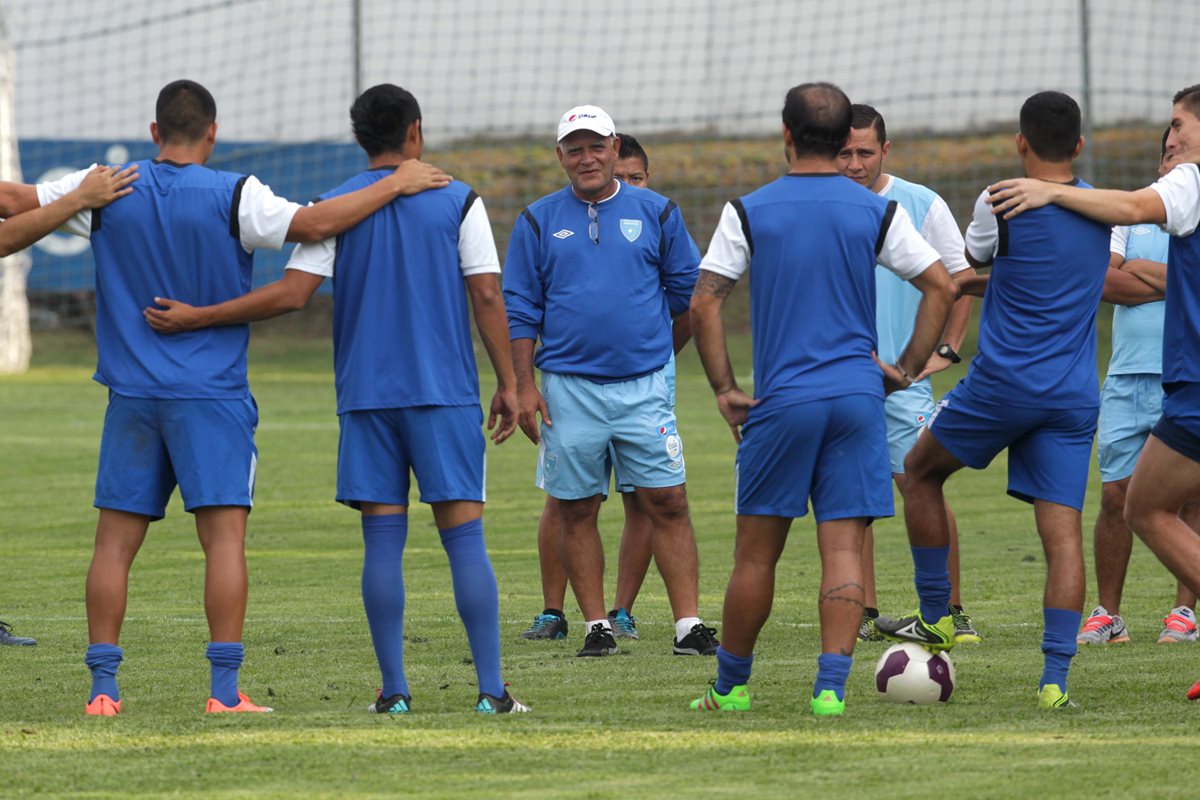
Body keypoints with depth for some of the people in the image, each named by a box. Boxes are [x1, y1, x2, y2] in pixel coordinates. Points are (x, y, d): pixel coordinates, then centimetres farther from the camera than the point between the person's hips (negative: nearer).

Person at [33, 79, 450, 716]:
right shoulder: (233, 197, -7)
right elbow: (312, 225, -17)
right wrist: (393, 186, -7)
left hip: (131, 396, 3)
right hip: (213, 397, -3)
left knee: (115, 540, 6)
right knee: (224, 536, -4)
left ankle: (102, 688, 3)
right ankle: (224, 689, -11)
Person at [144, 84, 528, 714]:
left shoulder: (334, 207, 3)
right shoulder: (458, 202, 1)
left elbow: (292, 293, -5)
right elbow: (487, 296, -2)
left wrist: (196, 318, 1)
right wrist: (507, 384, 6)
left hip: (366, 397, 1)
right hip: (446, 394, -1)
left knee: (382, 539, 3)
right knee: (464, 535, -1)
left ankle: (393, 691, 1)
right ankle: (491, 690, -5)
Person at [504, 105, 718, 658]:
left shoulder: (655, 213, 6)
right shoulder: (538, 222, 6)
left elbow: (687, 288, 15)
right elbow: (520, 310, 5)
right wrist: (524, 385, -1)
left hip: (643, 384, 0)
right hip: (568, 388, 0)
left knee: (668, 503, -6)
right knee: (577, 511, 3)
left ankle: (689, 625, -5)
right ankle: (596, 627, 11)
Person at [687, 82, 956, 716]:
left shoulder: (748, 211, 0)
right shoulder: (878, 212, 4)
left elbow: (704, 304, -4)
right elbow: (943, 287, 1)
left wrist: (725, 390, 2)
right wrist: (907, 369, 8)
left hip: (781, 401, -1)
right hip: (858, 394, 1)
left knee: (757, 551, 8)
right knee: (843, 548, 0)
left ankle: (730, 686, 18)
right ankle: (830, 687, -10)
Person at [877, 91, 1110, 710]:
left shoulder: (1002, 204, -6)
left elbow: (956, 279, 9)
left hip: (1003, 382, -4)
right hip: (1074, 398, 4)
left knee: (921, 471, 20)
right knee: (1062, 529, -2)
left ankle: (935, 617, 22)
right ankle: (1055, 677, -11)